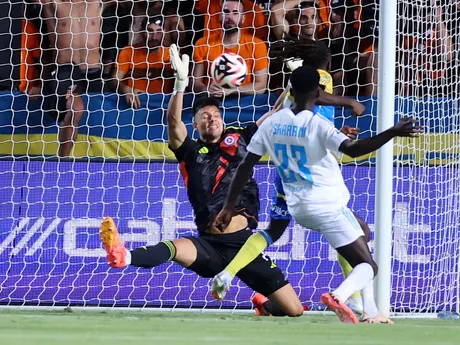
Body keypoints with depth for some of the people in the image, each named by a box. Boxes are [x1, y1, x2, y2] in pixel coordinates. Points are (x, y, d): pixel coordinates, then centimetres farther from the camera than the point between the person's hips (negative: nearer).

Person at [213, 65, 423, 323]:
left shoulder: (272, 123, 3)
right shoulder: (317, 125, -15)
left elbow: (246, 166, 5)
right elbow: (352, 149, -29)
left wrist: (230, 206, 11)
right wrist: (393, 133, -33)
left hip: (298, 208, 7)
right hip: (327, 207, -7)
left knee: (362, 233, 28)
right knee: (368, 266, -2)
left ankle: (370, 310, 19)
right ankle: (339, 296, -36)